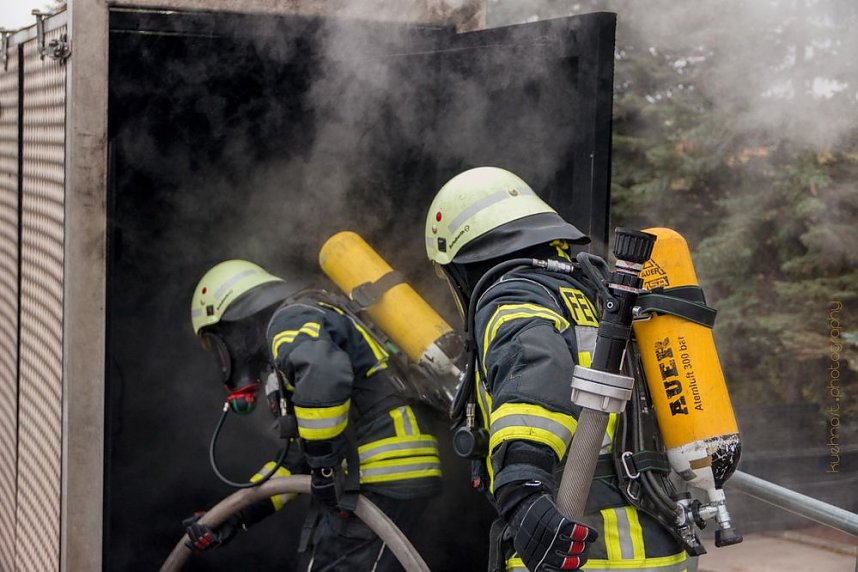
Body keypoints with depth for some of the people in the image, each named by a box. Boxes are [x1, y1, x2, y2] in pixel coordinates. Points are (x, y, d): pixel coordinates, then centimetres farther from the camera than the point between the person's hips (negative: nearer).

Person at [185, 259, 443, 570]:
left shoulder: (291, 319, -3)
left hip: (382, 478, -10)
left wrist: (325, 467, -21)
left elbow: (324, 373, -29)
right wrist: (236, 518, 25)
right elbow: (300, 462, 28)